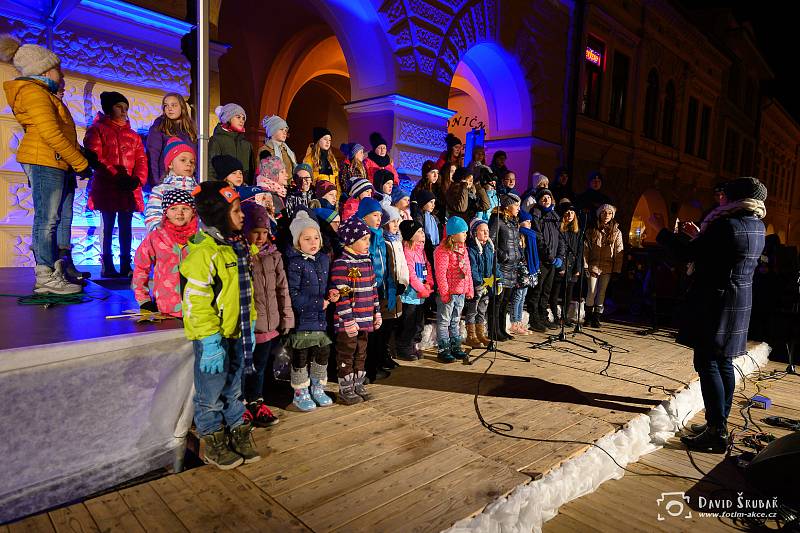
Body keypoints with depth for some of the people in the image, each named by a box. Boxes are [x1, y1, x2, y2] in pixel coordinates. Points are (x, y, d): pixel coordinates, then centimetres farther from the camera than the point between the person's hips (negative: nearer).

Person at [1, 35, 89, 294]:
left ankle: (61, 270, 15)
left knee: (63, 218, 10)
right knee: (48, 219, -10)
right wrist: (81, 163, -14)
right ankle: (46, 278, -7)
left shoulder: (45, 93, 25)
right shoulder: (33, 92, -7)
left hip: (59, 164, 10)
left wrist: (79, 157, 12)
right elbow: (50, 134, -17)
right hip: (44, 161, -10)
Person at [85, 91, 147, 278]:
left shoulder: (133, 135, 19)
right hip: (107, 187, -3)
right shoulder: (97, 130, 6)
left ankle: (126, 265, 9)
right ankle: (107, 266, 4)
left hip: (130, 188, 4)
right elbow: (95, 158, -6)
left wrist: (138, 179, -10)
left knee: (126, 227, 5)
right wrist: (117, 176, -16)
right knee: (108, 226, 0)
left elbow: (141, 159, 9)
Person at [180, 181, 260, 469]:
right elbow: (196, 301, -22)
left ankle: (237, 436, 36)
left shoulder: (238, 245, 8)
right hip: (213, 337, -8)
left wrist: (249, 326, 15)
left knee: (233, 389, 21)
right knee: (211, 393, 10)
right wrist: (210, 341, -23)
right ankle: (213, 445, 27)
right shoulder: (204, 251, -19)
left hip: (236, 333, 8)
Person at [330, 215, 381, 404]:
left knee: (361, 353, 18)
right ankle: (345, 390, 18)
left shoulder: (367, 261, 10)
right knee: (346, 355, 5)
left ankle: (358, 385, 31)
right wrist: (348, 320, -20)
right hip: (348, 322, -8)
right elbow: (341, 295, -19)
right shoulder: (341, 264, -16)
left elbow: (373, 288, 16)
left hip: (364, 319, 8)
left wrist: (377, 312, 15)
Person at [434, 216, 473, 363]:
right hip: (448, 293, -8)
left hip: (460, 292, 8)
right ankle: (443, 350, 9)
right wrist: (444, 292, -19)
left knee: (455, 321, 17)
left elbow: (468, 271, 17)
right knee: (444, 321, 1)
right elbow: (440, 274, -18)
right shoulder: (443, 251, -15)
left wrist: (469, 289, 14)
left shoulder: (463, 249, 13)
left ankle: (455, 347, 28)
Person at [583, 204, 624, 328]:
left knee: (602, 292, 4)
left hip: (607, 267, 1)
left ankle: (596, 318, 12)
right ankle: (588, 317, 14)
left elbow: (619, 253, 5)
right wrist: (585, 266, -5)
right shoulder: (592, 231, 4)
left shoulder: (616, 232, 6)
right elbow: (585, 249, 2)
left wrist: (617, 270, -1)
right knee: (592, 291, -2)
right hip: (593, 265, -1)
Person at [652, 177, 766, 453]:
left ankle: (717, 432, -3)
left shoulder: (726, 224, -19)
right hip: (739, 302, 9)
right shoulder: (757, 227, 10)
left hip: (715, 303, -9)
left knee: (707, 363, -5)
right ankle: (720, 423, 25)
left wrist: (661, 229, -3)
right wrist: (700, 236, 25)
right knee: (723, 362, 15)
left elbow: (688, 253, -15)